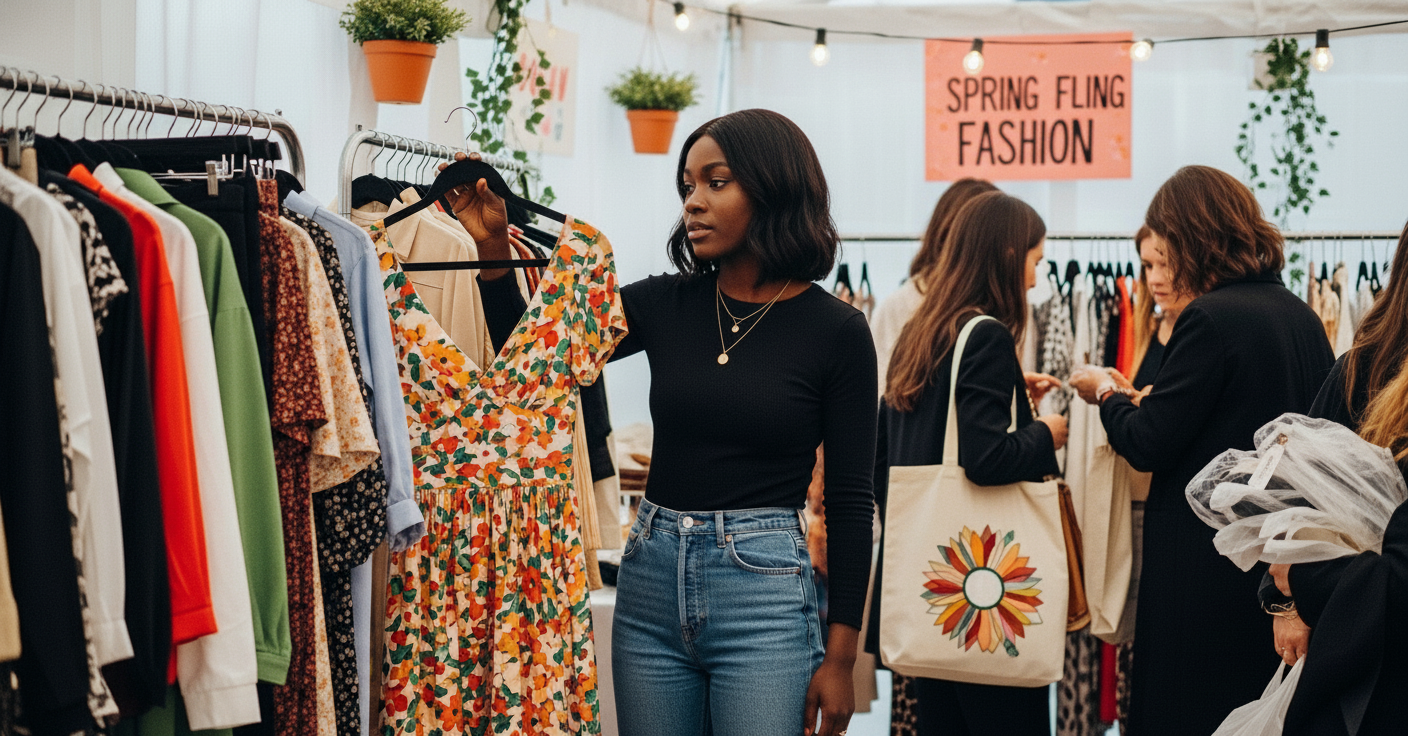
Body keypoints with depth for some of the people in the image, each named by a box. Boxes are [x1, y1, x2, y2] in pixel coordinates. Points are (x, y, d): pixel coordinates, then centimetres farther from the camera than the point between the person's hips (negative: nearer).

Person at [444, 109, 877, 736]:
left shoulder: (835, 330, -4)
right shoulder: (664, 303, 5)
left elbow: (850, 501, -3)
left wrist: (840, 657, -6)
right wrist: (492, 248, -4)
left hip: (764, 587, -4)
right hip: (652, 574, 4)